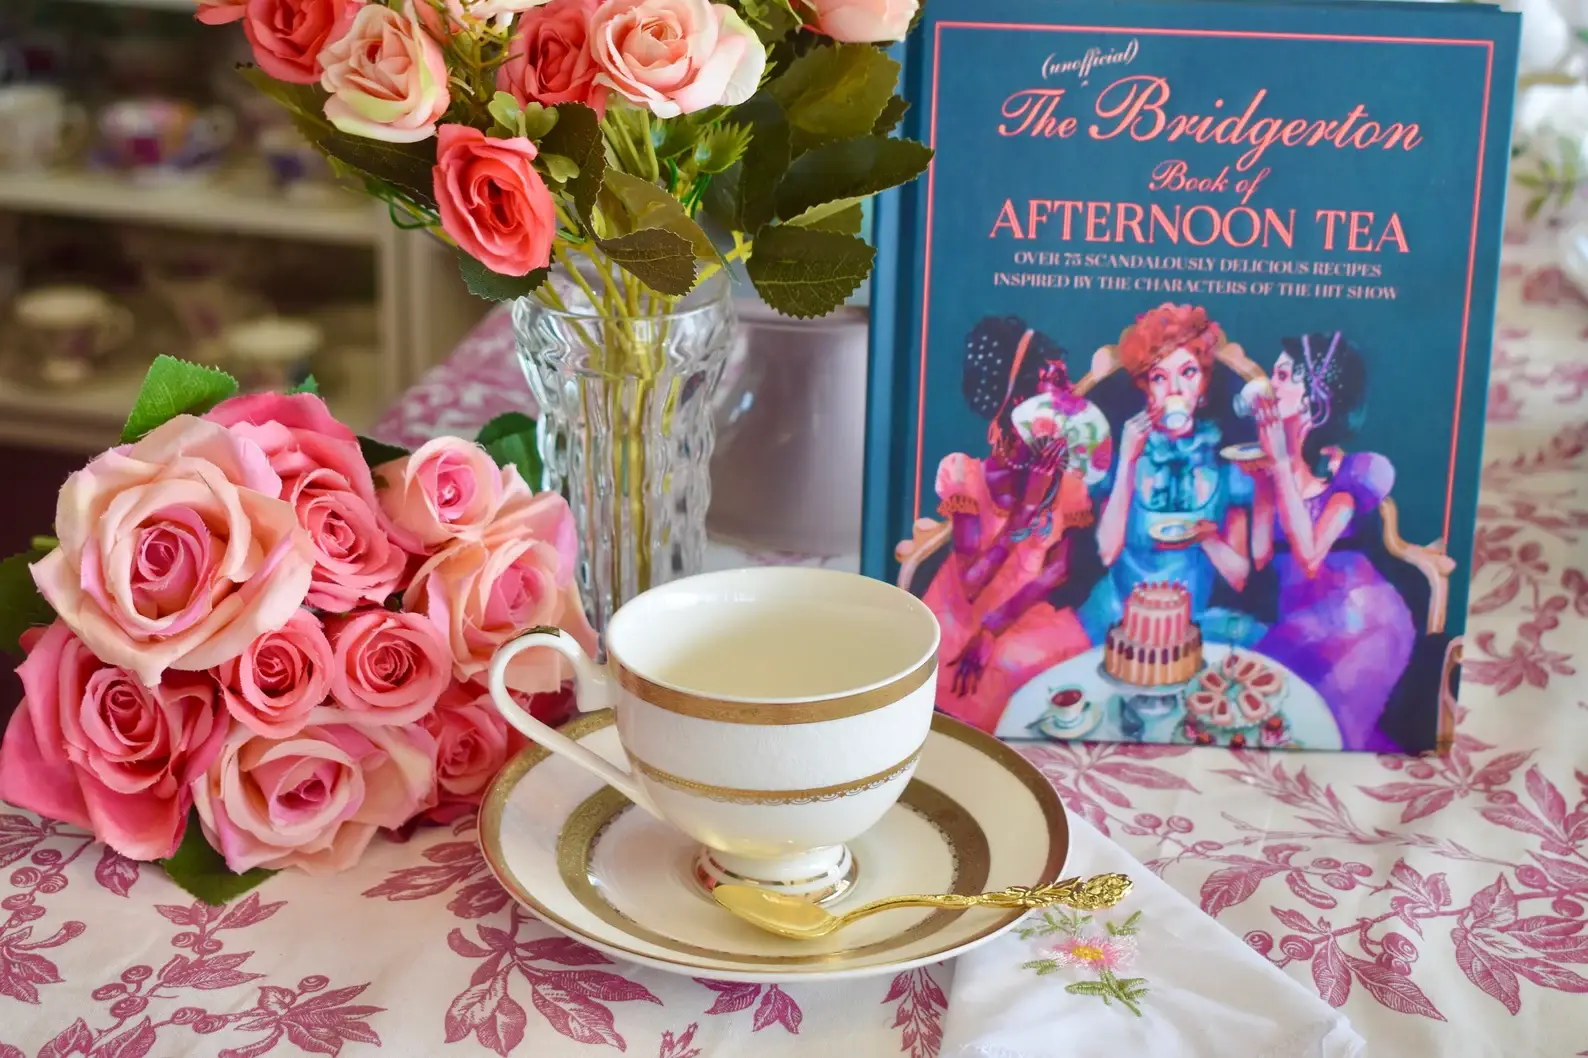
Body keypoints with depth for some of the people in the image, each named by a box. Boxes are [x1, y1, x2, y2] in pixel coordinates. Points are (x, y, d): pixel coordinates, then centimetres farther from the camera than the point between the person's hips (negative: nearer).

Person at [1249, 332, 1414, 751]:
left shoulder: (1361, 470, -5)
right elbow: (1257, 557, -4)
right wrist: (1266, 468, -1)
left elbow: (1310, 555, -18)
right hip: (1298, 628, 5)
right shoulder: (1266, 468, 7)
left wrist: (1283, 463, -17)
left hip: (1359, 621, -5)